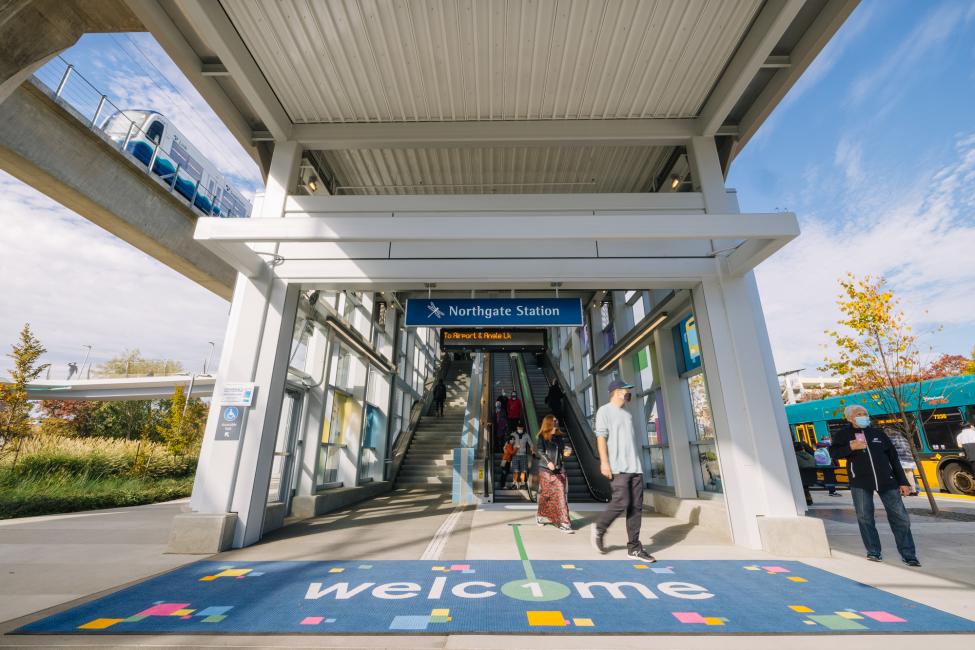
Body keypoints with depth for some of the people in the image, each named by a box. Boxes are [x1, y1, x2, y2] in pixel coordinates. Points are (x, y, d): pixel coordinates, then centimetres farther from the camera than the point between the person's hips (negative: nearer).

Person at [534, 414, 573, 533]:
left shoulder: (560, 437, 9)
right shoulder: (542, 437, -4)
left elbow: (562, 451, 17)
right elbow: (539, 452, -11)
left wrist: (566, 452, -4)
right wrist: (548, 462, -24)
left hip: (559, 470, 3)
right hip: (545, 470, -3)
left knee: (561, 496, -3)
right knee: (545, 495, 9)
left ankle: (564, 523, 0)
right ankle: (541, 516, 33)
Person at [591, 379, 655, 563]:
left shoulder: (627, 414, 21)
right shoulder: (605, 410, -2)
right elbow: (601, 437, -9)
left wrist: (638, 461, 17)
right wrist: (604, 462, -17)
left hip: (635, 466, 7)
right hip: (618, 467, -7)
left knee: (636, 507, 5)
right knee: (621, 502, -13)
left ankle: (634, 547, 14)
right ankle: (599, 528, 11)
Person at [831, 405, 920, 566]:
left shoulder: (878, 433, 11)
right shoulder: (842, 435, 3)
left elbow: (893, 458, 13)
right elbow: (834, 453, -8)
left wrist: (903, 482, 8)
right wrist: (851, 447, -23)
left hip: (887, 481, 2)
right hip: (860, 483, -2)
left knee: (901, 517, 3)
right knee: (865, 518, 0)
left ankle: (909, 556, 16)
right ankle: (873, 552, 12)